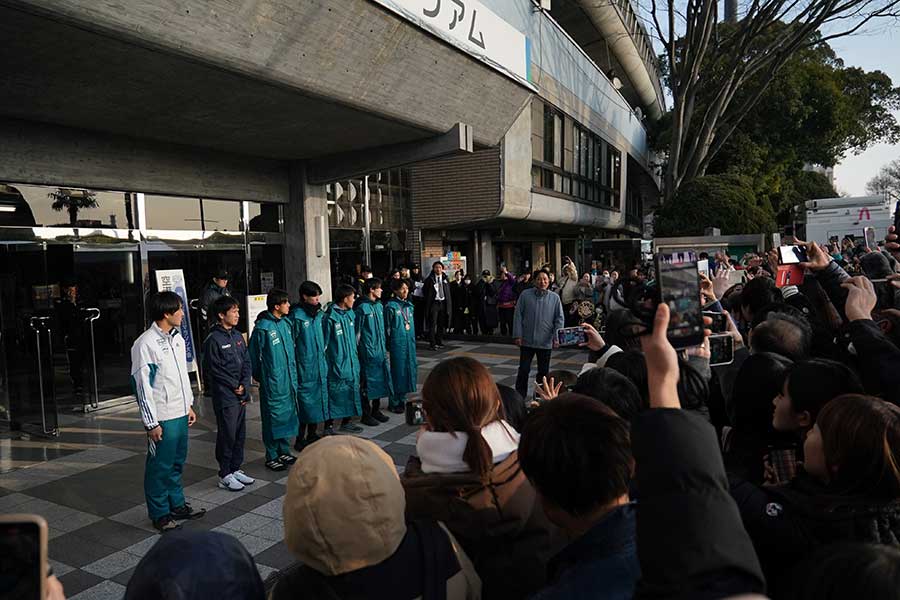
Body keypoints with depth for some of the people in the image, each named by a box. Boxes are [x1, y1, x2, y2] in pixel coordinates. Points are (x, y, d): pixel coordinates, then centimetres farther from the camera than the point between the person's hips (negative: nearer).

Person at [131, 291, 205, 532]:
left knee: (177, 462, 18)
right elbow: (142, 386, -16)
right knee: (160, 466, 6)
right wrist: (151, 423, -14)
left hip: (180, 413, 8)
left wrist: (189, 405, 17)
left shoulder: (177, 338, 8)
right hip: (162, 417, -7)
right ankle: (160, 514, 21)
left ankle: (177, 505, 33)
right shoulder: (145, 344, -17)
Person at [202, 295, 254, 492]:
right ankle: (225, 475, 12)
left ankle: (236, 469, 26)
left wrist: (244, 385, -2)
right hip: (225, 397, -7)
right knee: (227, 435, 0)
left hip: (241, 395, 7)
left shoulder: (237, 336, 10)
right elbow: (212, 369, -13)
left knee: (240, 433, 13)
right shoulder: (213, 340, -12)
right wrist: (234, 386, -10)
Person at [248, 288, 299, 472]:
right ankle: (271, 457, 16)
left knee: (288, 414, 15)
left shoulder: (286, 323, 6)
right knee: (273, 418, 3)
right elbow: (254, 356, -8)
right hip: (272, 383, -7)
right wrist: (260, 376, 0)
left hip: (289, 381, 7)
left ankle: (284, 452, 30)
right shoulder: (262, 328, -16)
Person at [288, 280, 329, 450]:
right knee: (305, 404, 0)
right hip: (304, 368, -7)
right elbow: (290, 343, -12)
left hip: (320, 367, 7)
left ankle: (312, 435, 28)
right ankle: (300, 440, 13)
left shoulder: (320, 314, 8)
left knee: (318, 400, 14)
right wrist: (293, 365, -11)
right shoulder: (296, 316, -13)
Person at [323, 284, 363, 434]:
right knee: (334, 394, -1)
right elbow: (324, 343, -14)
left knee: (351, 392, 15)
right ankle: (329, 426, 10)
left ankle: (346, 422, 30)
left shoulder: (350, 314, 7)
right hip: (336, 364, -8)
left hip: (351, 363, 8)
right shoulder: (330, 317, -17)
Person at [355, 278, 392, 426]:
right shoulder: (362, 308, -13)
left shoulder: (380, 306, 10)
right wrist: (358, 350, -10)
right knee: (367, 382, 1)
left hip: (381, 351, 7)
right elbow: (357, 332, -11)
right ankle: (366, 414, 12)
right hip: (367, 352, -7)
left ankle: (376, 410, 28)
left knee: (380, 379, 14)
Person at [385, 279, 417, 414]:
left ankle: (402, 400, 24)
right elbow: (387, 328, -6)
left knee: (408, 370, 10)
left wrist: (413, 341, 15)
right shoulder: (391, 306, -9)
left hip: (409, 342, 7)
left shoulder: (409, 306, 10)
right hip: (397, 343, -6)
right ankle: (394, 403, 11)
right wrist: (387, 346, -6)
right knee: (397, 371, -1)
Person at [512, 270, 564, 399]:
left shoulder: (555, 298, 1)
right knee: (523, 370, 5)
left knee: (543, 371, 11)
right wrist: (518, 335, -6)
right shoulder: (525, 295, -2)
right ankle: (520, 396, 17)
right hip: (526, 341, -1)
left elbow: (559, 319, 2)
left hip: (545, 342, 1)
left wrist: (556, 338, -7)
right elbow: (518, 316, -1)